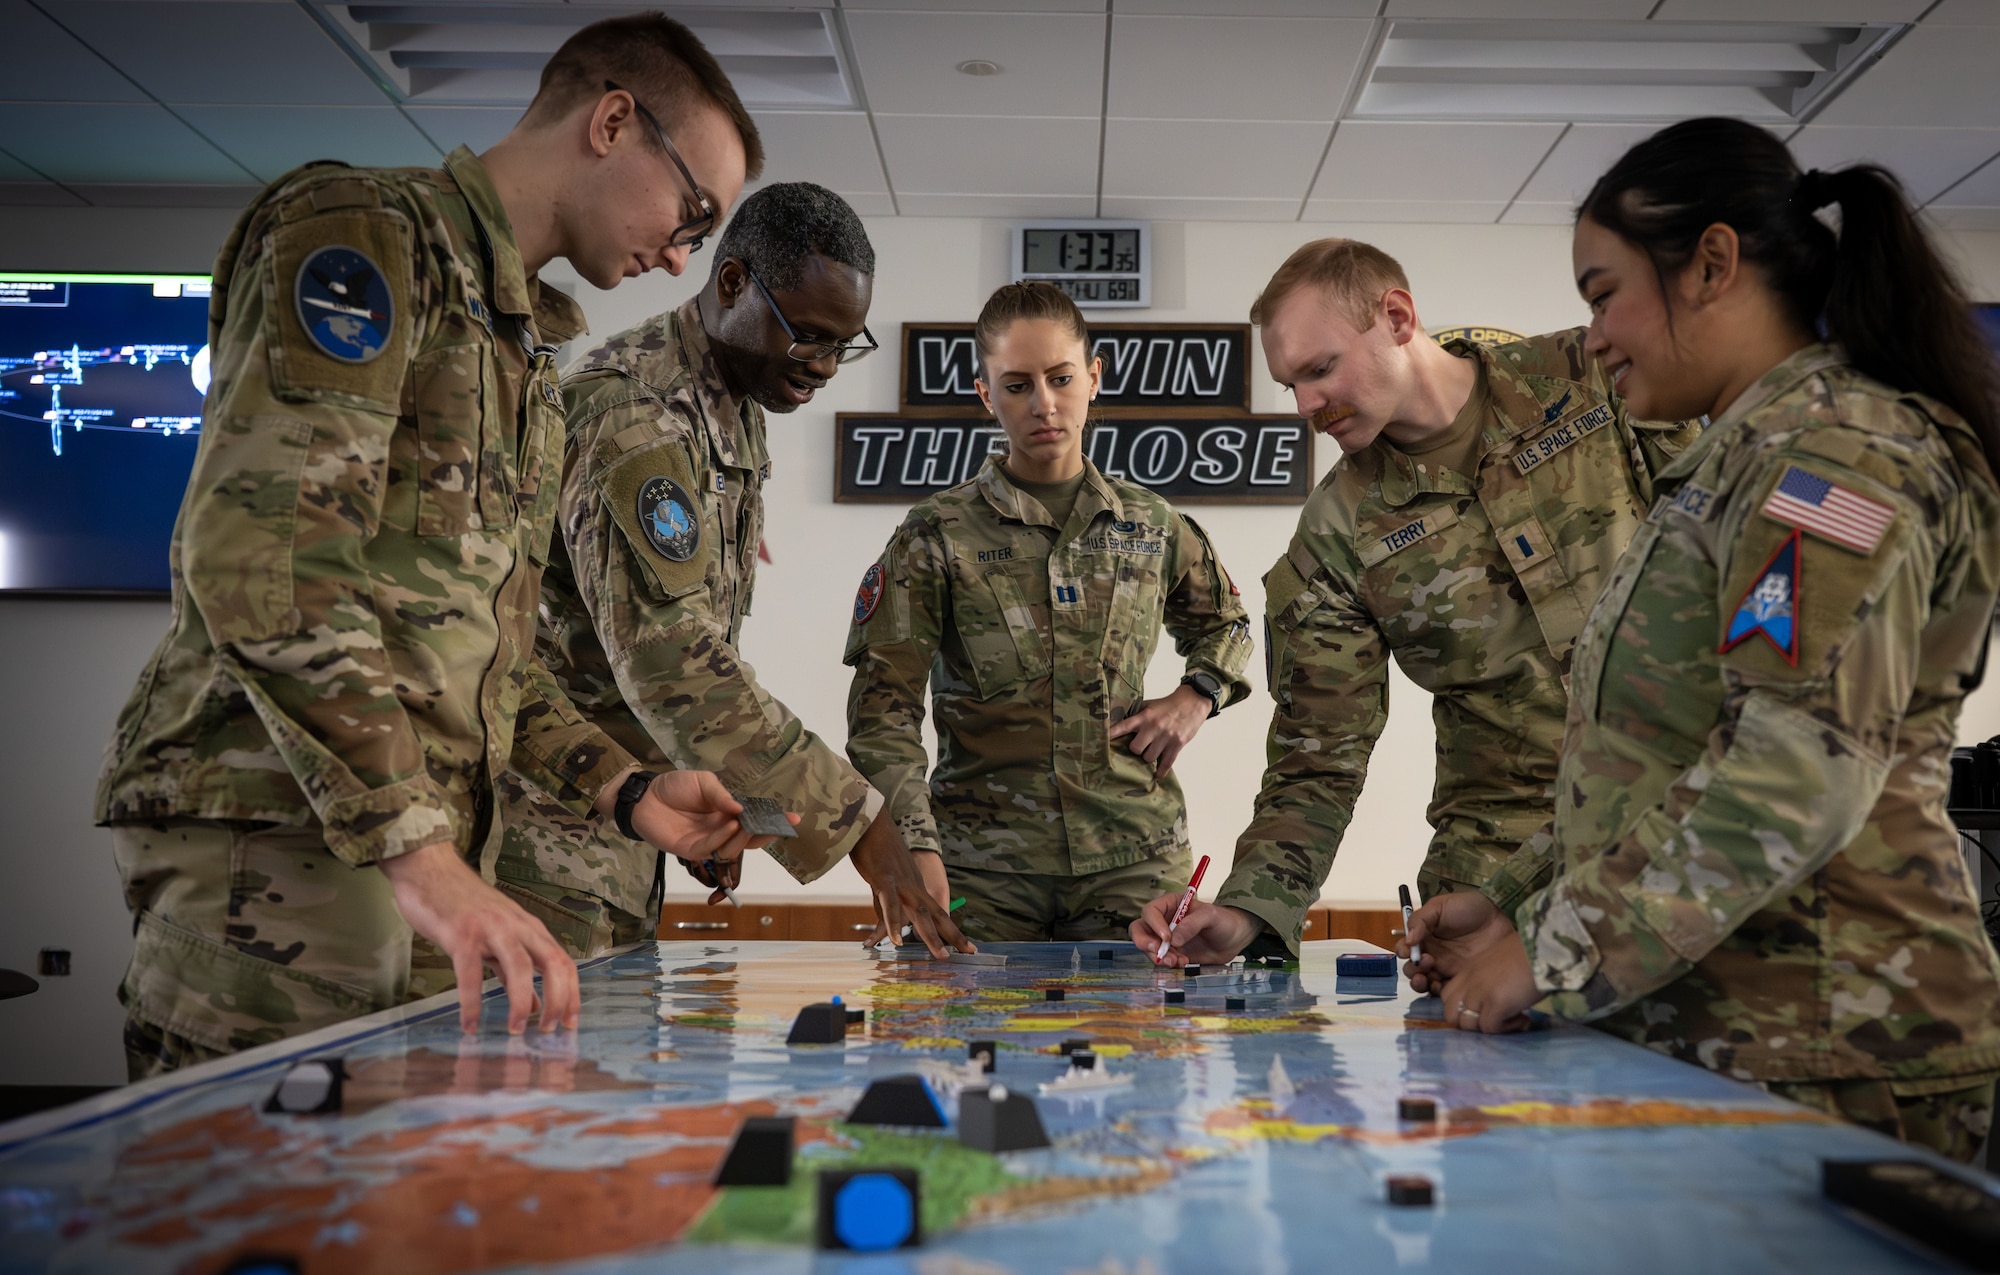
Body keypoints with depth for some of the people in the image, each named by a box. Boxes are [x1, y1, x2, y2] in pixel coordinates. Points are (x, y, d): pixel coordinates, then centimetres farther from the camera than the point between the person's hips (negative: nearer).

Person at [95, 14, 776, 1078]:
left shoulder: (517, 341, 25)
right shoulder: (364, 234, -5)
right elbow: (257, 559, -19)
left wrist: (626, 791, 16)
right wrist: (420, 852, -26)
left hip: (411, 851, 9)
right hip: (274, 833, -9)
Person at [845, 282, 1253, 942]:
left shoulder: (1153, 527, 10)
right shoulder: (936, 536, 0)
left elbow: (1224, 625, 29)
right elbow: (883, 707, -5)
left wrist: (1196, 696, 6)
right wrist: (917, 847, -19)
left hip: (1134, 859, 2)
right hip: (983, 866, -2)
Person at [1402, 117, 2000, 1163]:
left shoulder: (1832, 449, -11)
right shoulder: (1745, 460, 21)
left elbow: (1796, 772, -23)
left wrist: (1553, 959, -17)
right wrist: (1518, 909, 14)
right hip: (1708, 1038, 9)